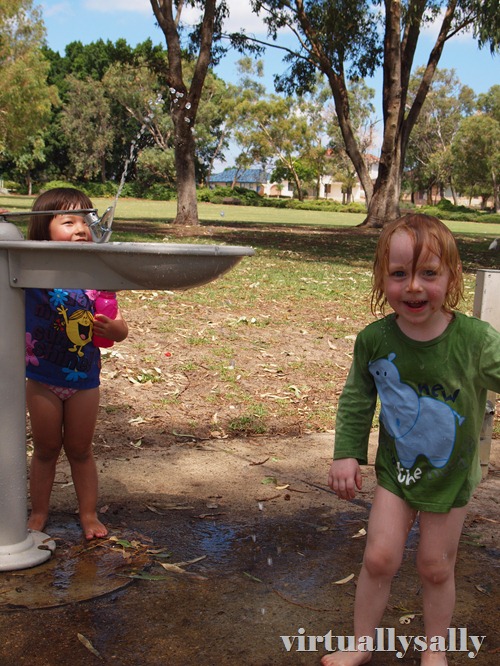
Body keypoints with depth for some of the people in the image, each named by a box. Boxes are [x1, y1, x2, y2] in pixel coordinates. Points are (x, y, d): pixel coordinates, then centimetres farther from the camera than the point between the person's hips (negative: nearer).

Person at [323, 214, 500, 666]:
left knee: (436, 567, 12)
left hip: (451, 475, -1)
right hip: (397, 469, 1)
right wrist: (347, 453, -3)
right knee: (379, 558, 4)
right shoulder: (375, 339, -15)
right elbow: (356, 401, -1)